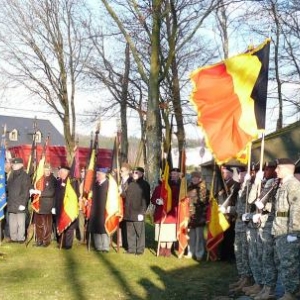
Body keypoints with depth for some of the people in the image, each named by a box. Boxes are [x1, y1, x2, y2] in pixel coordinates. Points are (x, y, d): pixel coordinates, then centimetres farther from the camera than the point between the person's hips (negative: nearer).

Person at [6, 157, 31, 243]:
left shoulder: (24, 176, -5)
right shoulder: (12, 176, 16)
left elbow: (26, 191, -10)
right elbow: (9, 188, 19)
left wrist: (23, 203, -15)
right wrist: (8, 202, 10)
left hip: (20, 204, -7)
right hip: (11, 204, 7)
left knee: (20, 222, -3)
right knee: (12, 223, 9)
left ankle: (21, 238, 3)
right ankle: (13, 238, 17)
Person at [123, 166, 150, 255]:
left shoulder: (145, 185, -3)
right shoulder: (131, 184, 15)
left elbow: (146, 199, -7)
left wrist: (142, 212, -14)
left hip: (138, 213, -6)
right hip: (129, 213, 6)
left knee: (139, 231, -2)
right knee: (130, 232, 9)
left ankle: (140, 249, 6)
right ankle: (131, 249, 17)